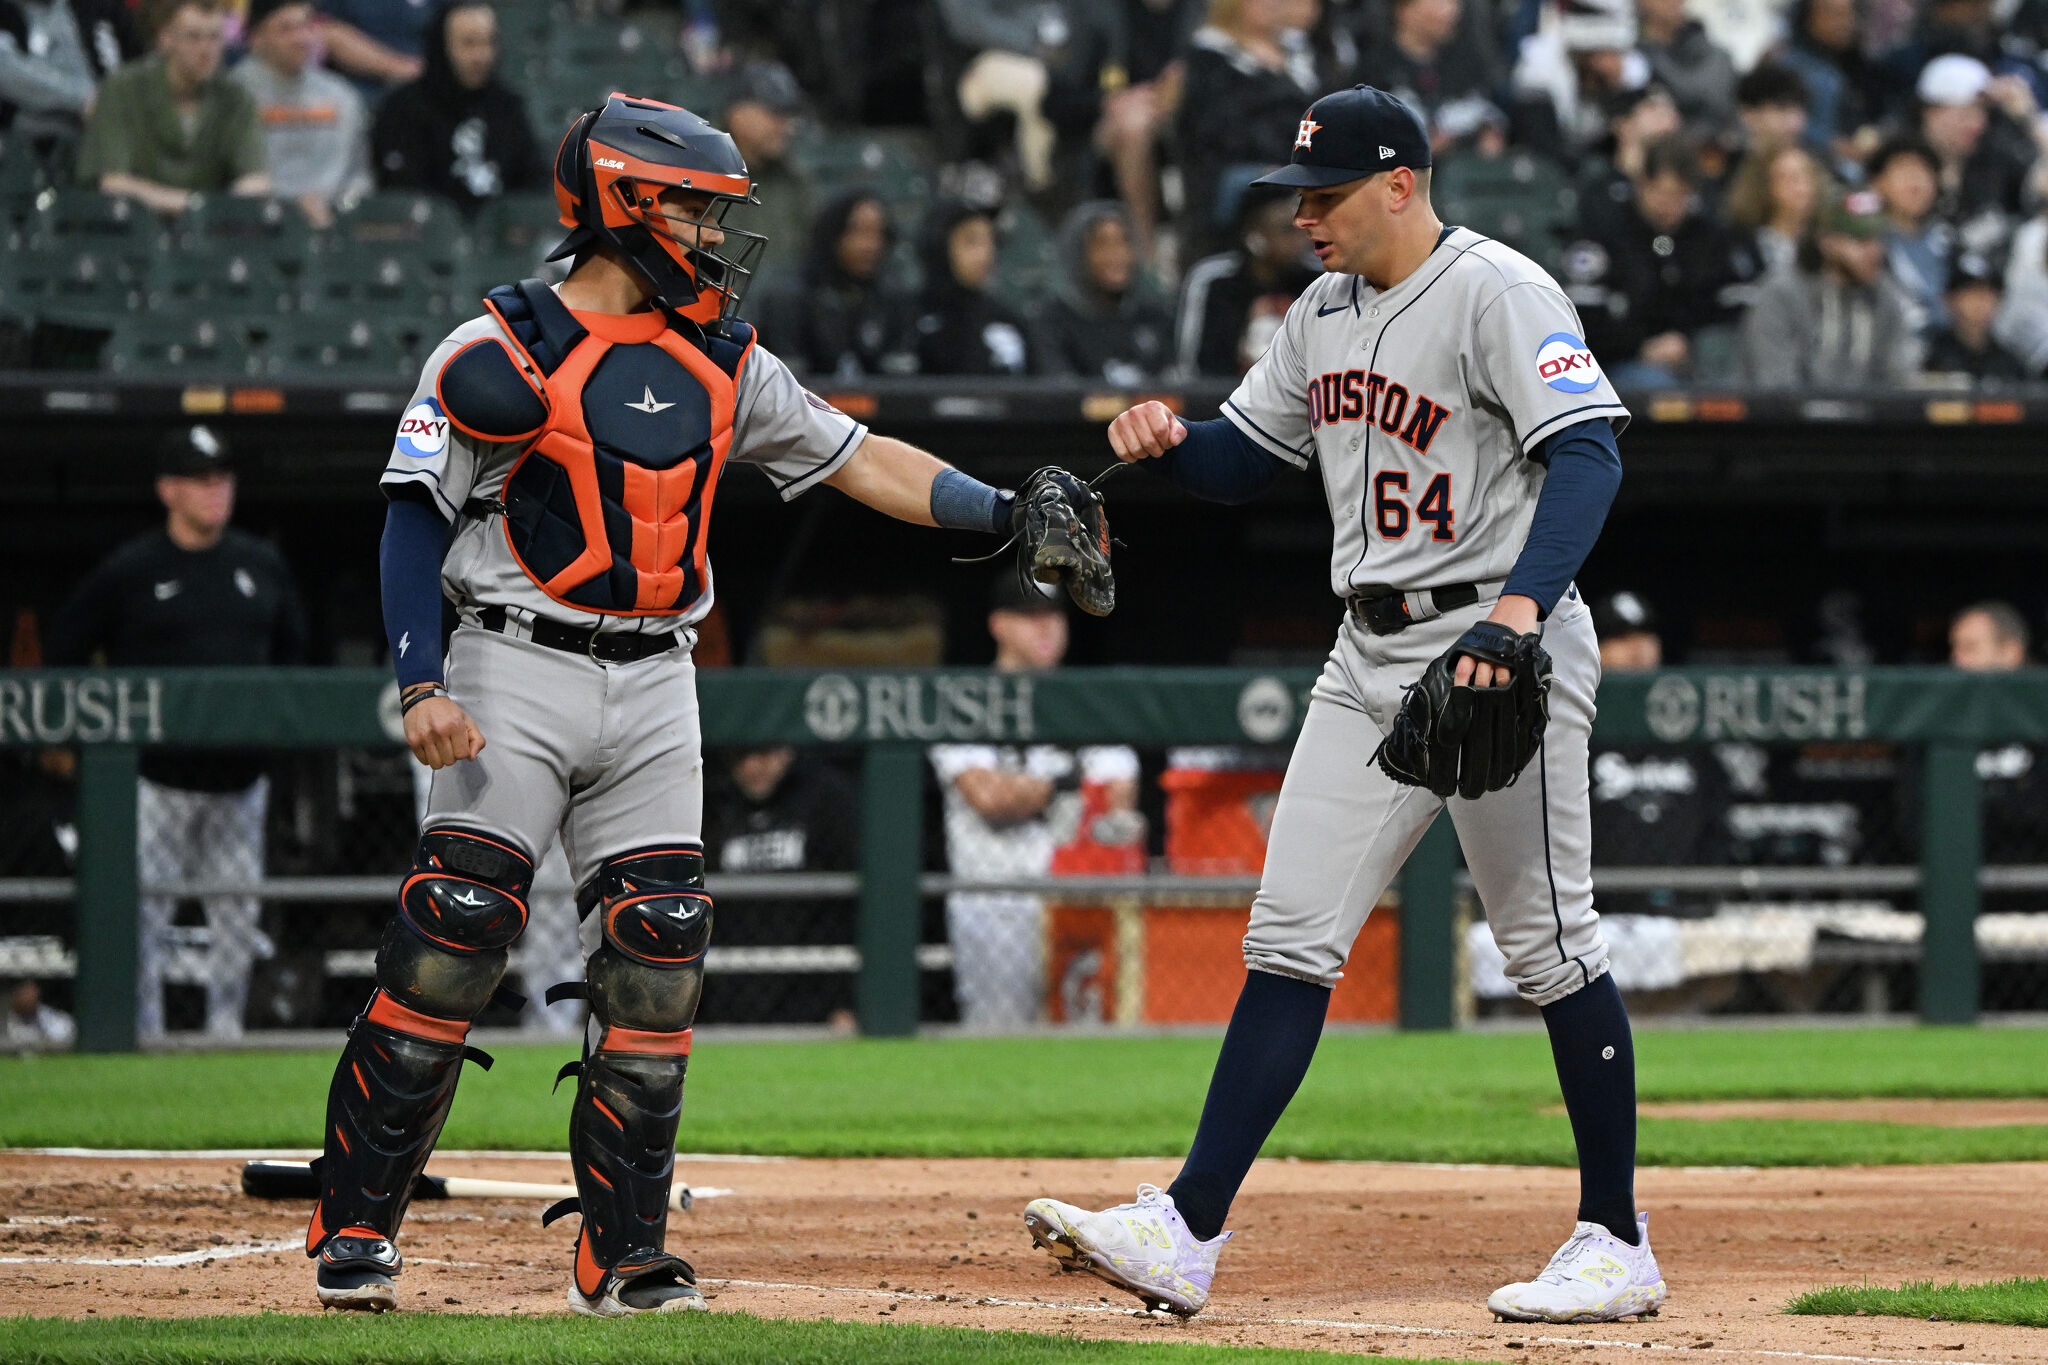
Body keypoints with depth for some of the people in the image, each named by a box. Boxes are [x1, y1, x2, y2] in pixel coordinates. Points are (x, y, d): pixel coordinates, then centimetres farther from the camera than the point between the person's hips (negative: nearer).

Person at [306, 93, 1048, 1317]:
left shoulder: (724, 362, 12)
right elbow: (416, 524, -6)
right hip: (518, 674, -5)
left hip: (656, 687, 5)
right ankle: (356, 1231, -4)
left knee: (659, 960, 0)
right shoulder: (499, 355, -5)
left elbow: (859, 460, 14)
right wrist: (422, 687, -18)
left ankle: (625, 1254, 7)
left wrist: (1015, 516, 4)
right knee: (451, 941, -11)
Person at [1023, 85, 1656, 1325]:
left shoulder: (1499, 293, -13)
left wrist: (1518, 611, -38)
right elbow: (1244, 463, 22)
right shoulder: (1326, 310, 13)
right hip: (1373, 659, 8)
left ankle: (1619, 1247, 8)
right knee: (1291, 938, 1)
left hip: (1504, 647, -8)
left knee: (1550, 944, -2)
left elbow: (1589, 456, -25)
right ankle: (1187, 1236, -3)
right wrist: (1169, 441, -2)